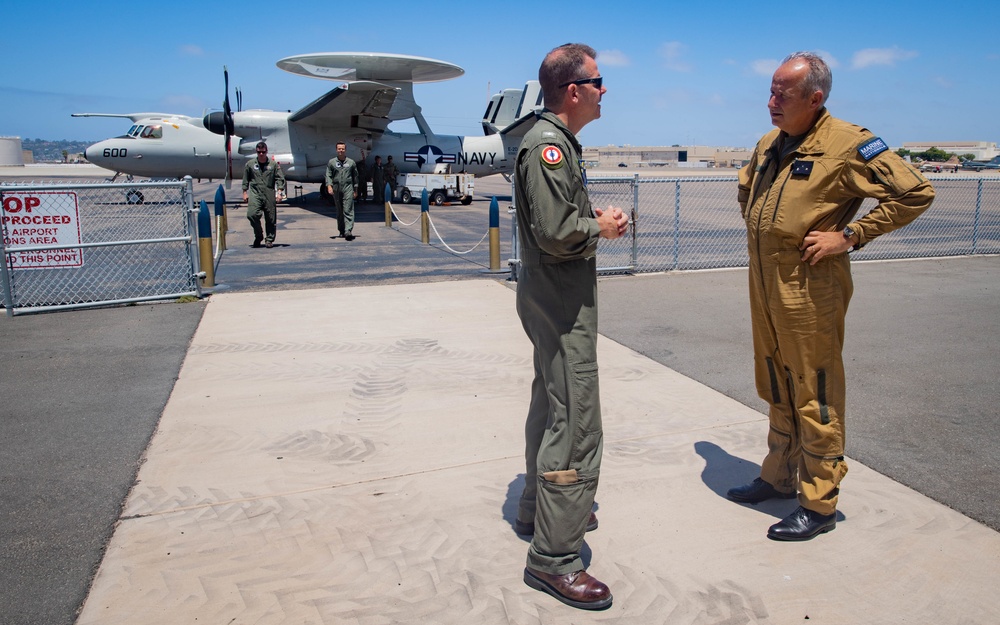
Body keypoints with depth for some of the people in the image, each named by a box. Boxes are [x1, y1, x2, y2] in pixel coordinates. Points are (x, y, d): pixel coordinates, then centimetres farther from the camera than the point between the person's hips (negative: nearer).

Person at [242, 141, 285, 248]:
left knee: (271, 219, 2)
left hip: (269, 195, 0)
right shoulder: (250, 164, 7)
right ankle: (258, 236, 4)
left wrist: (279, 192, -4)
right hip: (255, 194, 0)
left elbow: (280, 179, 5)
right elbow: (245, 180, 14)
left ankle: (269, 239, 16)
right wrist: (245, 192, 10)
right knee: (252, 214, -17)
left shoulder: (273, 164, 5)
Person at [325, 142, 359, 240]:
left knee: (348, 210, -11)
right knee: (339, 211, 9)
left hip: (348, 188, -2)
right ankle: (341, 231, 18)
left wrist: (355, 190, 11)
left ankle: (348, 231, -18)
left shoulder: (351, 162, 8)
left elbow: (355, 176, 13)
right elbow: (328, 175, 4)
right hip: (336, 189, 2)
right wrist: (329, 186, -12)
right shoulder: (331, 162, 8)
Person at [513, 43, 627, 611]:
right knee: (577, 427, -8)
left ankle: (538, 510, 37)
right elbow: (555, 233, -27)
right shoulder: (547, 145, -18)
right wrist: (601, 227, -10)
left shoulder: (561, 142, 15)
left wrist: (598, 218, 8)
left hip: (559, 300, 11)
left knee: (552, 406, 21)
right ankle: (553, 556, 1)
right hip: (561, 304, -11)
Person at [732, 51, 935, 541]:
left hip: (809, 288, -8)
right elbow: (746, 187, 31)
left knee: (815, 396, 1)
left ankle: (819, 504, 14)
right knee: (776, 389, 18)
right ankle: (779, 476, 34)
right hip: (763, 284, 8)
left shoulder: (848, 145, -12)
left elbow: (916, 193, -13)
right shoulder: (768, 144, 11)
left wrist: (849, 235, -16)